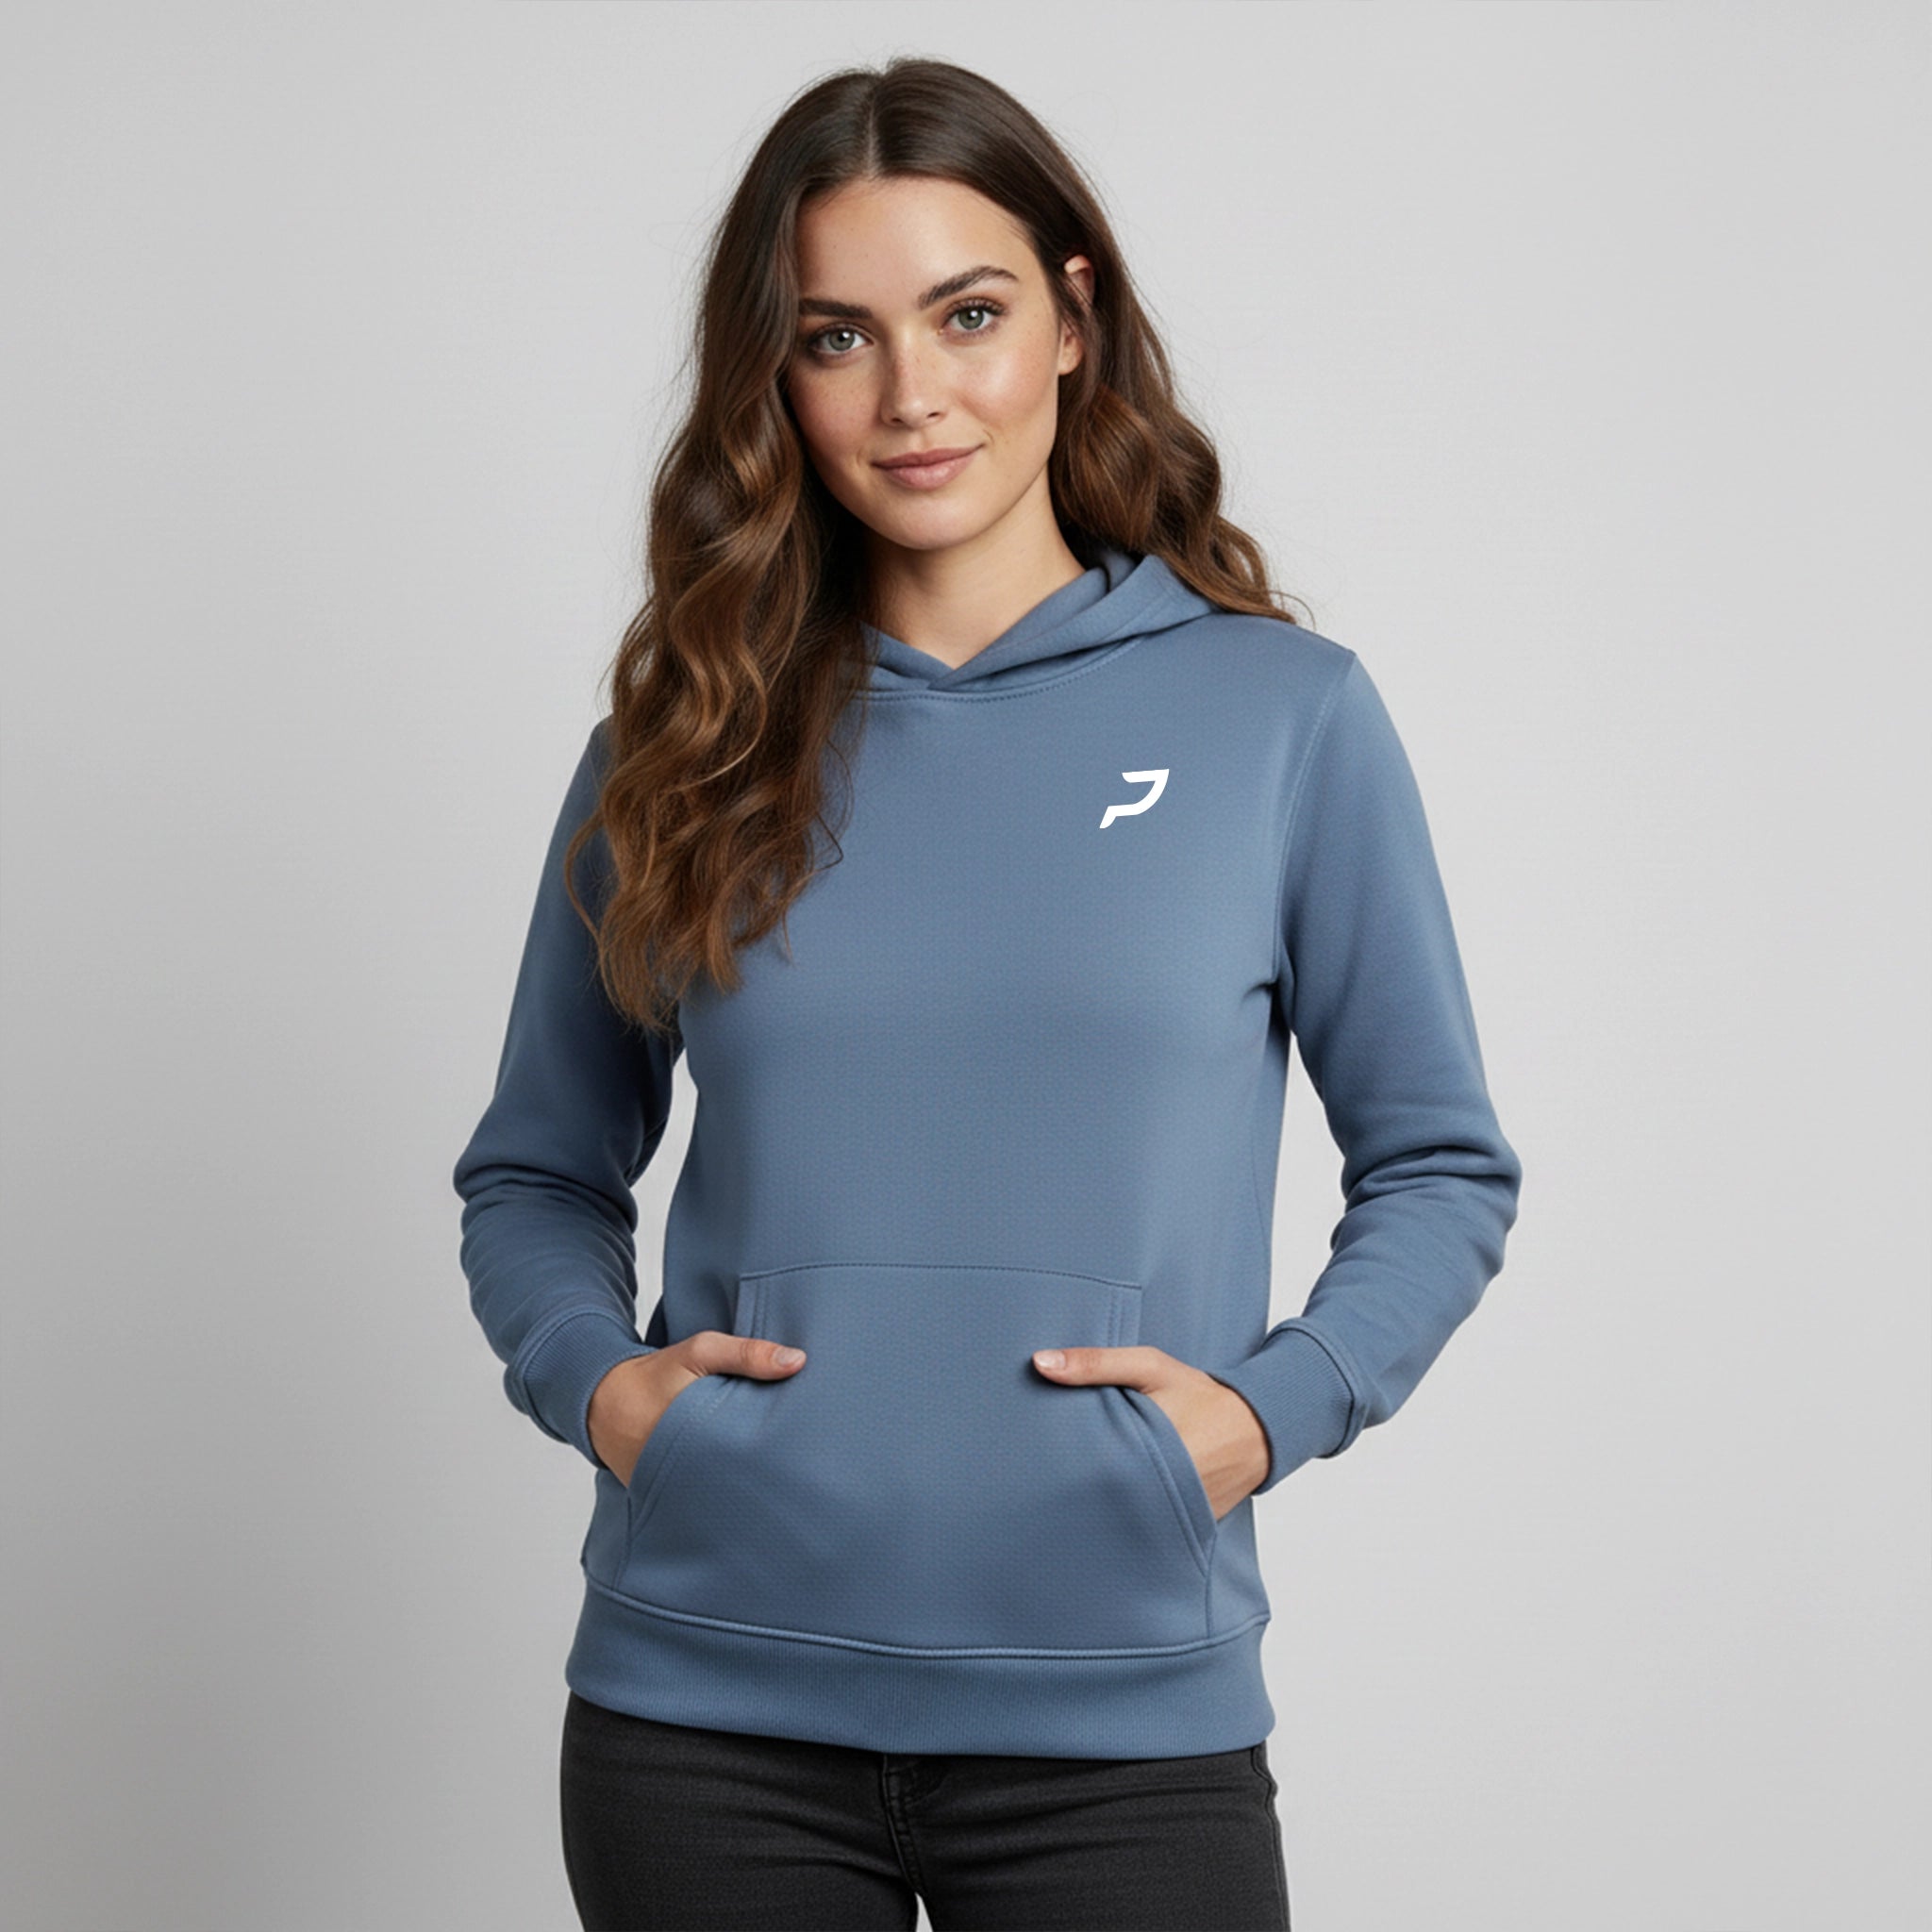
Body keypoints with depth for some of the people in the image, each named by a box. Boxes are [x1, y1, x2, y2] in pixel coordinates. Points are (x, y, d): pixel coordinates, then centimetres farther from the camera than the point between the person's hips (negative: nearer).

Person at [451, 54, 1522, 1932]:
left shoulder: (1284, 715, 0)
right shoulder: (685, 741, 5)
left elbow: (1440, 1169, 6)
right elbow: (535, 1171, 14)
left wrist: (1273, 1405, -9)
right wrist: (591, 1375, -4)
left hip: (1122, 1707, -1)